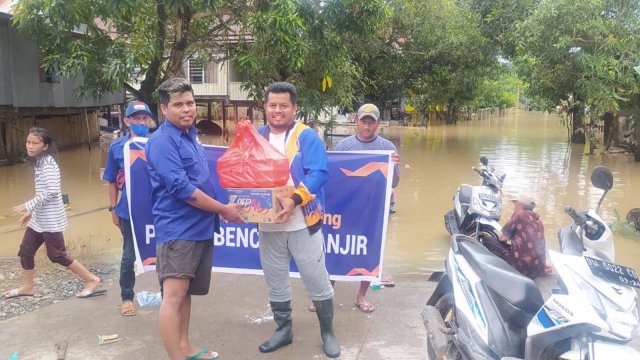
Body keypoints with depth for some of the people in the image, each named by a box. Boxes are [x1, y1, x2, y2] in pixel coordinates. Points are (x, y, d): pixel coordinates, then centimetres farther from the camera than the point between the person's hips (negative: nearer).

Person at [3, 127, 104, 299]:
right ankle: (27, 287, 32)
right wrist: (30, 211, 19)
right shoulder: (39, 163, 12)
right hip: (39, 218, 9)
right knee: (25, 251, 15)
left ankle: (92, 280, 5)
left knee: (57, 255, -4)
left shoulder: (48, 164, -17)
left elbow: (51, 191, -27)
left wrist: (27, 206, -23)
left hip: (51, 219, -9)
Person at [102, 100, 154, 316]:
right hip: (129, 211, 1)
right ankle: (127, 298, 28)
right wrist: (113, 208, 4)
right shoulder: (117, 147, 1)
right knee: (129, 257, 11)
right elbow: (112, 180, 7)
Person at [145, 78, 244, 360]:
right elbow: (180, 188, -22)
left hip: (199, 227, 9)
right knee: (173, 296, -7)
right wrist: (224, 209, -14)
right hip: (177, 229, -9)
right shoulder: (162, 141, -13)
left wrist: (219, 209, 12)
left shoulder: (189, 135, 14)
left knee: (185, 293, 17)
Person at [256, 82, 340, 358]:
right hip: (267, 223, 4)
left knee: (317, 281, 6)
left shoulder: (307, 136, -7)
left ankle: (328, 333, 25)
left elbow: (319, 173, -17)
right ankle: (283, 329, 35)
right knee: (275, 282, 16)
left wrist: (294, 200, -30)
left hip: (303, 222, -4)